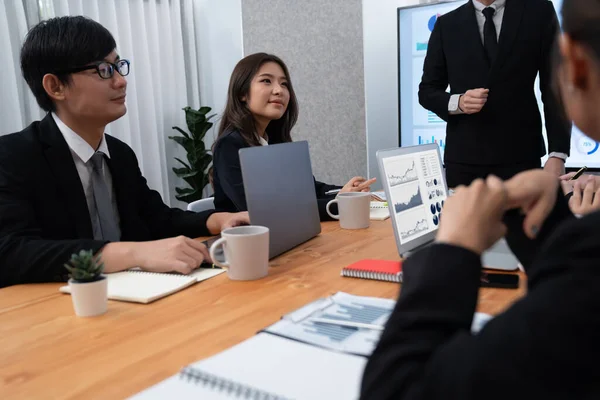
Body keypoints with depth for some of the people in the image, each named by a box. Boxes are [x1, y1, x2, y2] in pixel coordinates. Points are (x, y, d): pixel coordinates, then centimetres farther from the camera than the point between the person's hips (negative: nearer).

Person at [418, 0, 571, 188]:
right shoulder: (446, 24, 8)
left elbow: (556, 87, 1)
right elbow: (427, 92, 9)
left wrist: (557, 153, -8)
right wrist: (458, 102, -13)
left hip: (520, 156, -1)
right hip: (463, 157, 1)